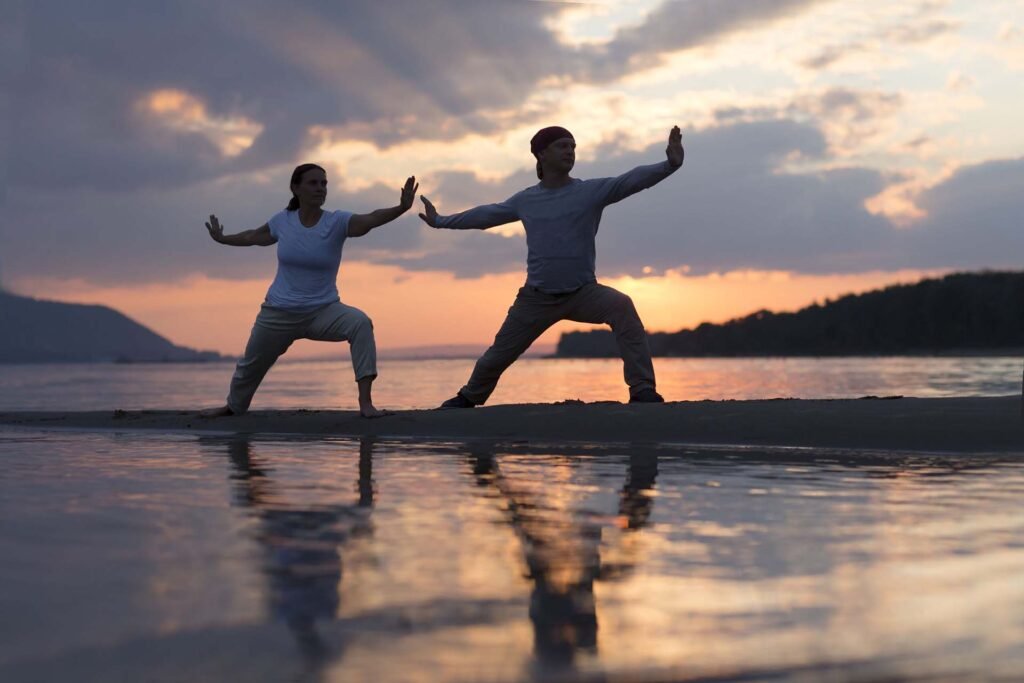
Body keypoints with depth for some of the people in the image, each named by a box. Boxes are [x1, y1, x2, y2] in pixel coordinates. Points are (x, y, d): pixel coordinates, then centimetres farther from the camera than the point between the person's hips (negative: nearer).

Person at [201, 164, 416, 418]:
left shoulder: (337, 222, -13)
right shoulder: (282, 221, -5)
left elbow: (371, 219, -32)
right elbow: (254, 237, 17)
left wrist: (401, 207, -50)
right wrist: (222, 239, 33)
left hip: (323, 311, -2)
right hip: (279, 313, 2)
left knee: (360, 323, -33)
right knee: (250, 366, 18)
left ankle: (365, 403, -34)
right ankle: (233, 407, 53)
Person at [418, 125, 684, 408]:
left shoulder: (592, 191, -5)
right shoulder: (525, 200, 4)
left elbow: (632, 180, -19)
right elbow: (486, 215, 19)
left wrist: (670, 164, -35)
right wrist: (441, 221, 28)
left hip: (583, 292, -3)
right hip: (537, 298, 3)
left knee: (622, 307, -32)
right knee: (498, 354, 12)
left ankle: (642, 389, -29)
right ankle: (469, 397, 43)